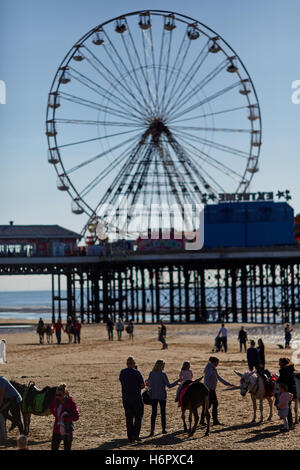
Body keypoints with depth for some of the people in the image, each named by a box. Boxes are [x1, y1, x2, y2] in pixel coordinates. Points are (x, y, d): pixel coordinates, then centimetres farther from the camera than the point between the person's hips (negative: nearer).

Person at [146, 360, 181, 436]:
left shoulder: (151, 373, 1)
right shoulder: (163, 374, -12)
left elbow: (150, 385, 6)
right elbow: (169, 386, -11)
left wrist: (147, 384, 28)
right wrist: (177, 381, -2)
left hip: (153, 395, 3)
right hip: (162, 395, -3)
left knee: (154, 412, 2)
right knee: (163, 412, 11)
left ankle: (152, 430, -8)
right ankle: (163, 429, 19)